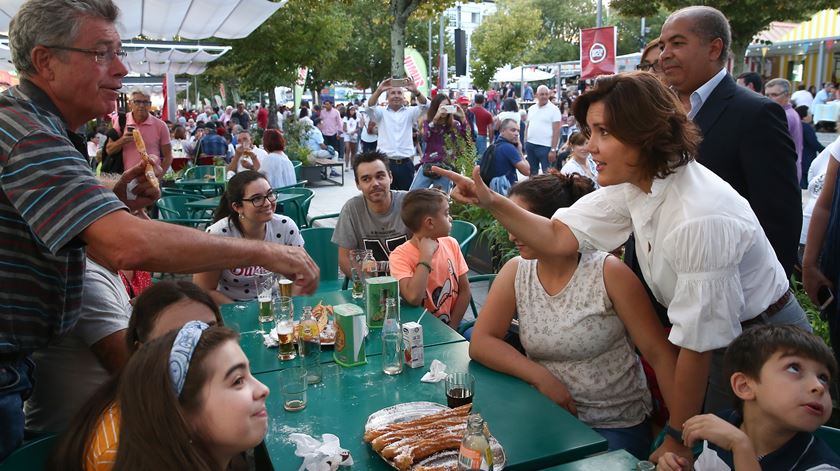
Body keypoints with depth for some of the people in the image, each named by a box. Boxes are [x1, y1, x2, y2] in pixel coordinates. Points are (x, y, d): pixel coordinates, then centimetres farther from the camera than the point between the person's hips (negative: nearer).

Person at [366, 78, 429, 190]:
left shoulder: (410, 112, 10)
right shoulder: (381, 112, 8)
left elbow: (425, 106, -6)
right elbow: (370, 107, -11)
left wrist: (416, 91, -26)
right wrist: (379, 90, -29)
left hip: (405, 164, 1)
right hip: (385, 163, -1)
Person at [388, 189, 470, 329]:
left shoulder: (451, 244, 3)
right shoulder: (400, 256, -13)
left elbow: (464, 290, 3)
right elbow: (413, 298, -27)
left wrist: (451, 329, -7)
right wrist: (426, 255, -20)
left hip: (452, 328, 3)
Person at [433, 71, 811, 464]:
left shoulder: (699, 219, -34)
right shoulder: (633, 182, -10)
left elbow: (698, 342, -27)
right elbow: (560, 237, -7)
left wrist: (676, 439, -15)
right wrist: (492, 203, -20)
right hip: (715, 341, 7)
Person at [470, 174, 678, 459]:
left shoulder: (609, 272, -13)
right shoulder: (515, 272, -3)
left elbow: (659, 353, -12)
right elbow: (480, 343, -5)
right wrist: (542, 378, -16)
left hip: (616, 425, -2)